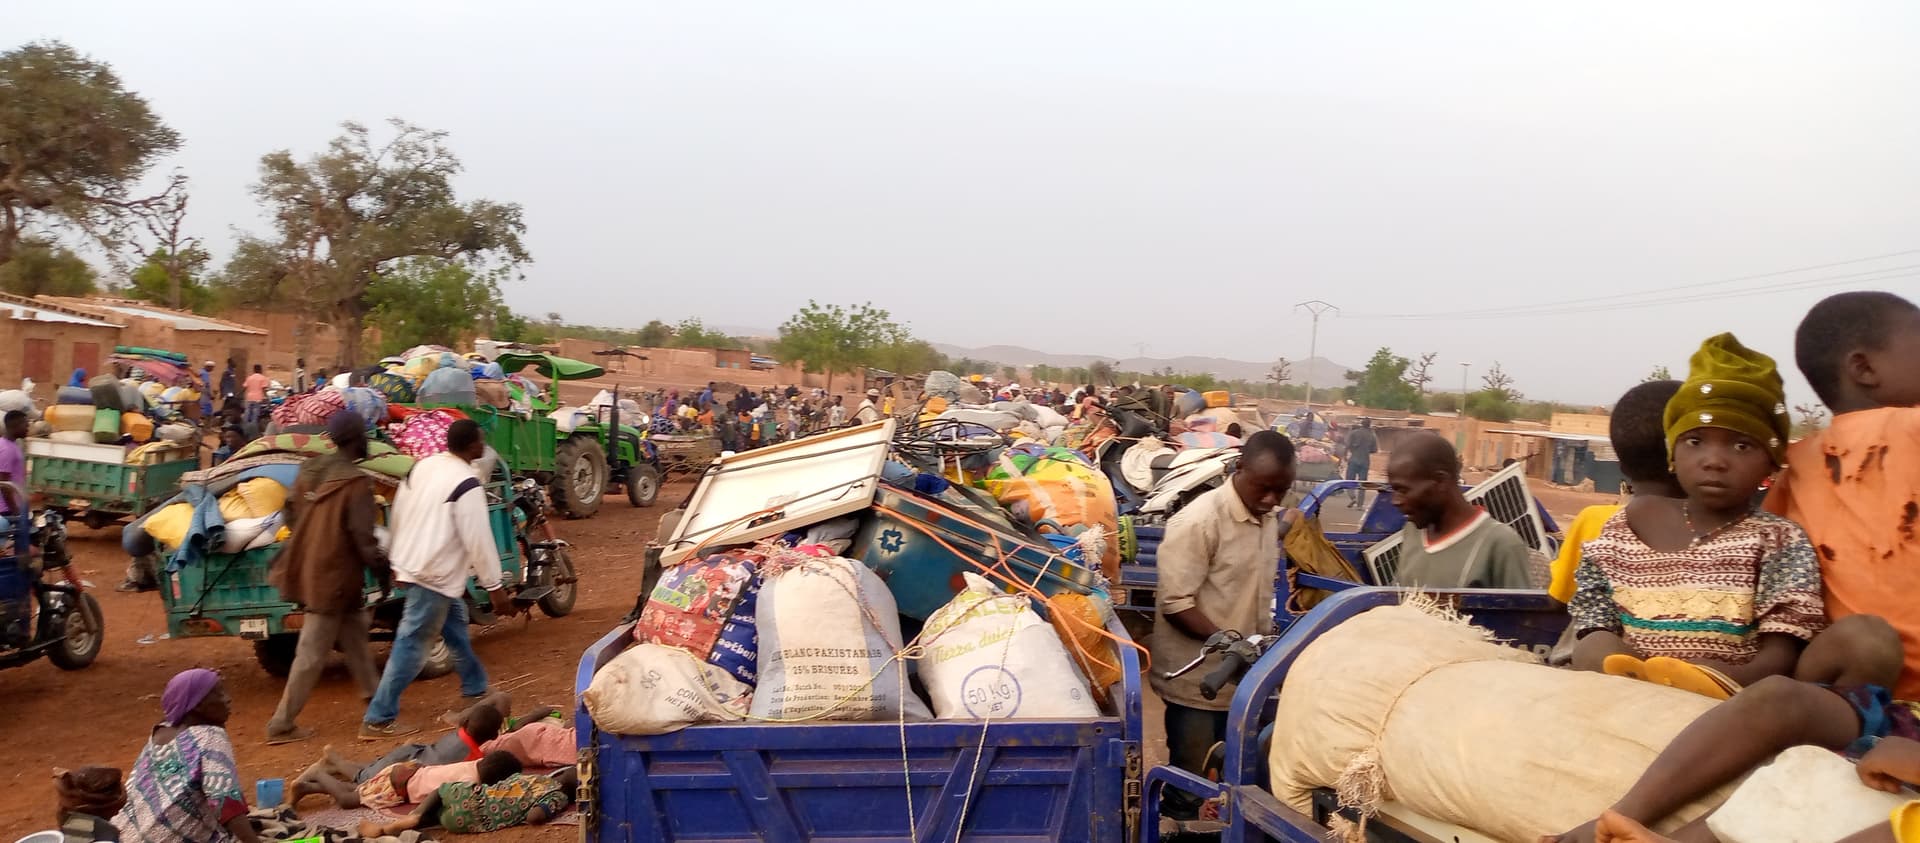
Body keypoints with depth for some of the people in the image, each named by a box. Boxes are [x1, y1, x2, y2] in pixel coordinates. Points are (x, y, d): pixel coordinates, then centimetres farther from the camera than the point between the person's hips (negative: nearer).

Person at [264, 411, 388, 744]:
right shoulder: (355, 482, -21)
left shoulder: (311, 469, 2)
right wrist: (383, 570, -7)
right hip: (334, 576, -8)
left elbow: (291, 512, 12)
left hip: (307, 568, 8)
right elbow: (364, 538, -20)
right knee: (312, 654, 3)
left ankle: (374, 696, 34)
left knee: (354, 632, 22)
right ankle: (281, 725, 10)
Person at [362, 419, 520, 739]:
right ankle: (378, 720, 2)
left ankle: (475, 689, 38)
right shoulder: (466, 485, -21)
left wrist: (398, 560, 24)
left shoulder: (422, 466, 4)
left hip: (411, 565, 9)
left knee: (455, 626, 24)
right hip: (436, 575, -9)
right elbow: (478, 540, -19)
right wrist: (495, 588, -12)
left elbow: (398, 512, 12)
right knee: (412, 646, -2)